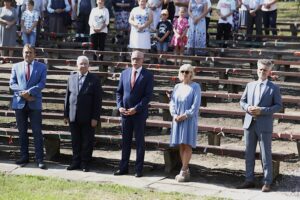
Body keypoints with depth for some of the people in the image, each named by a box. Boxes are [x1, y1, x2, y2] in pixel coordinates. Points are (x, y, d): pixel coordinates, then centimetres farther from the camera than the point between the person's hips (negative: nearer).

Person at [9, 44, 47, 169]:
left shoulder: (41, 67, 6)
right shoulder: (16, 67, 12)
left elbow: (42, 84, -5)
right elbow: (12, 83, 4)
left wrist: (29, 92, -18)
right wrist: (23, 94, -12)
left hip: (34, 103, -2)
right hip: (20, 103, 2)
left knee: (37, 132, -5)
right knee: (22, 132, 8)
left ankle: (39, 159, -4)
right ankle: (24, 157, 16)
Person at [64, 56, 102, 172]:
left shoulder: (94, 80, -2)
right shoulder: (72, 78, 9)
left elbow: (98, 100, -4)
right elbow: (67, 97, 11)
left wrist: (95, 118, -10)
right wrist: (66, 115, 7)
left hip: (87, 118, -3)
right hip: (73, 117, 3)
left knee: (87, 142, 3)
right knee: (75, 141, 9)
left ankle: (85, 163, 13)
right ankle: (76, 162, 19)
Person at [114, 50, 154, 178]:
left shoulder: (147, 75, -4)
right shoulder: (124, 73, 9)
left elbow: (148, 95, -9)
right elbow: (119, 92, 11)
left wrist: (136, 109, -16)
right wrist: (120, 106, -4)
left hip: (139, 113, -4)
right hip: (125, 112, 4)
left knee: (139, 141, 4)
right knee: (125, 141, 9)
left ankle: (139, 169, 10)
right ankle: (123, 168, 16)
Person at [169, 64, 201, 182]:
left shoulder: (195, 87, -1)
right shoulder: (177, 87, 14)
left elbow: (196, 104, -8)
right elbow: (172, 102, 10)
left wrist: (185, 115, -16)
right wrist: (174, 114, -8)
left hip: (189, 119, -5)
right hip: (177, 119, 5)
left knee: (187, 144, -9)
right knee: (181, 145, 4)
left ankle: (184, 171, -10)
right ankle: (185, 171, 8)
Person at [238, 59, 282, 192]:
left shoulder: (274, 88, -1)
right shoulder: (250, 85, 12)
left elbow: (278, 106, -6)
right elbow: (242, 101, 15)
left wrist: (261, 110, -16)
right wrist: (247, 108, -7)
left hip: (264, 125, -5)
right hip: (249, 123, 5)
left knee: (266, 154, -1)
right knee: (249, 154, 9)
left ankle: (267, 183, 4)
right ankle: (249, 180, 18)